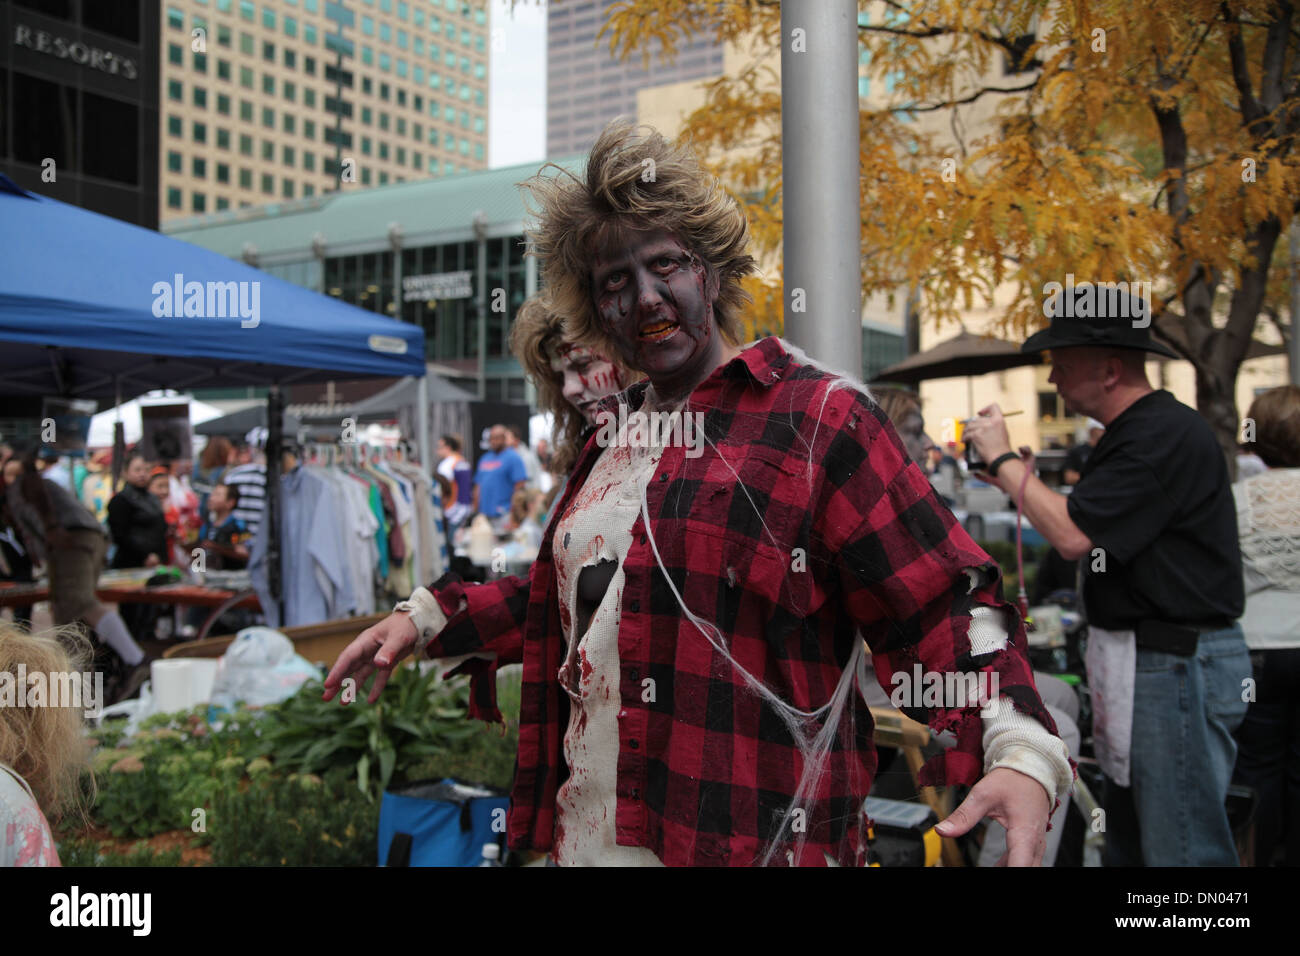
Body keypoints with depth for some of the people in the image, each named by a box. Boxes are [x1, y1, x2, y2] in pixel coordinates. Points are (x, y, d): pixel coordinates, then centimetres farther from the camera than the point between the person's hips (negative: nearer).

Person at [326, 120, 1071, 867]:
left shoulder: (820, 415, -9)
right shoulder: (611, 435, 12)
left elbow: (942, 606, -15)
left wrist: (1023, 753, -29)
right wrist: (429, 618, 21)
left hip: (753, 836, -6)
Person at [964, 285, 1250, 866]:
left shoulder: (1167, 434, -18)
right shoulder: (1130, 433, 14)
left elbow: (1073, 536, -23)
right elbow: (1092, 539, 18)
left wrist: (1004, 459, -12)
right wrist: (1015, 482, 9)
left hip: (1176, 665, -11)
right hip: (1136, 659, 11)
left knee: (1181, 848, -3)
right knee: (1128, 843, 18)